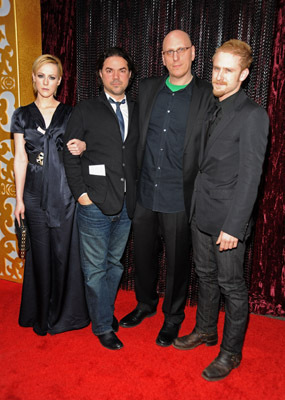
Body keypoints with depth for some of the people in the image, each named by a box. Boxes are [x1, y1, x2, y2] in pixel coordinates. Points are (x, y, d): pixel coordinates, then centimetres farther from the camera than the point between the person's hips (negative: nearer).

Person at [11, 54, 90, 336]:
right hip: (36, 193, 1)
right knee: (41, 252, 7)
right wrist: (19, 198, 2)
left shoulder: (69, 114, 6)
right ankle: (41, 314, 26)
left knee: (65, 251, 4)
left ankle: (66, 312, 23)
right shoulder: (22, 115, 7)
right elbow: (20, 158, 5)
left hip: (65, 191, 0)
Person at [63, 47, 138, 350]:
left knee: (115, 263, 18)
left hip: (126, 205, 4)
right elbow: (70, 155, -2)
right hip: (95, 204, -4)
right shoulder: (85, 111, -1)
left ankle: (105, 311, 38)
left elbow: (137, 155, 11)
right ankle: (103, 326, 24)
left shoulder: (136, 112, 10)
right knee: (95, 269, 6)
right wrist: (80, 193, -9)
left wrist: (135, 193, 2)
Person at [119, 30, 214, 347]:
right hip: (144, 192, 4)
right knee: (142, 254, 18)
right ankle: (145, 303, 44)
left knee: (177, 261, 12)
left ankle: (173, 315, 35)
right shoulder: (147, 88, 7)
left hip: (179, 198, -3)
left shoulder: (207, 95, -5)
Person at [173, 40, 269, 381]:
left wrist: (233, 226, -19)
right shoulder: (210, 109, 11)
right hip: (201, 213, 7)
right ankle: (205, 330, 42)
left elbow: (250, 176, -17)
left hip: (228, 218, -7)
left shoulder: (252, 115, -13)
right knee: (206, 275, 21)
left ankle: (231, 352, 26)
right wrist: (194, 206, 9)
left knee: (231, 285, 7)